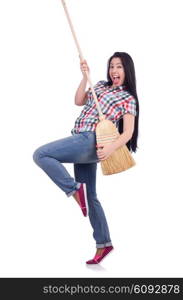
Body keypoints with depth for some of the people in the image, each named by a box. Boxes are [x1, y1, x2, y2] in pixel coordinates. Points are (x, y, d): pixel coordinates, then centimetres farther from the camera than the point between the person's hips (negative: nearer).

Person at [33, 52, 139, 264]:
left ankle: (74, 189, -11)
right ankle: (103, 244, 17)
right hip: (84, 144, 7)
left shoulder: (128, 99, 0)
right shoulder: (100, 86, 19)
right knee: (89, 197, 10)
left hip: (91, 142, -7)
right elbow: (78, 101, 14)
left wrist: (110, 148, -25)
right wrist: (85, 76, 6)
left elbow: (128, 133, -8)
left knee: (41, 155, -16)